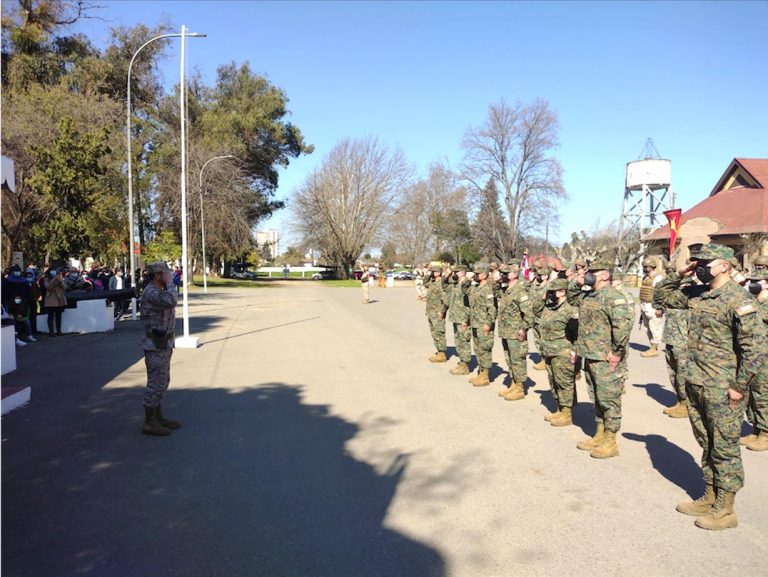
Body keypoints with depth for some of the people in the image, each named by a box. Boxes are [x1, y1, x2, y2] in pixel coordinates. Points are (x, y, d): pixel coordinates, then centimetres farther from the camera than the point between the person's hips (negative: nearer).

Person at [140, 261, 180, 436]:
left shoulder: (158, 291, 14)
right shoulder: (151, 293, -19)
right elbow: (171, 302, -37)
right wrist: (170, 283, -21)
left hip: (163, 344, 10)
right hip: (155, 345, -10)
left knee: (162, 382, 15)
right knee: (156, 383, -4)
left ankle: (158, 417, 24)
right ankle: (149, 423, 4)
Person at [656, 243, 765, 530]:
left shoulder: (738, 300, -16)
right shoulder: (696, 293, 7)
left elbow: (756, 347, -19)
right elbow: (665, 296, 24)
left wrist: (739, 387, -17)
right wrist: (679, 274, 7)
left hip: (722, 390, -8)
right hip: (695, 385, 8)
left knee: (724, 449, 5)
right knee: (706, 445, 18)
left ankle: (725, 510, 18)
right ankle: (710, 498, 32)